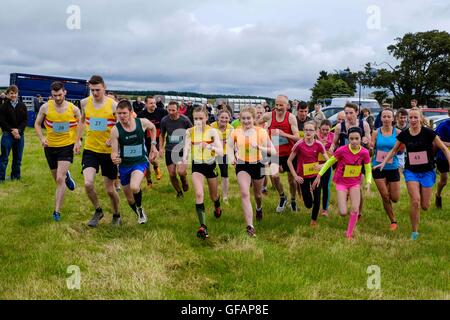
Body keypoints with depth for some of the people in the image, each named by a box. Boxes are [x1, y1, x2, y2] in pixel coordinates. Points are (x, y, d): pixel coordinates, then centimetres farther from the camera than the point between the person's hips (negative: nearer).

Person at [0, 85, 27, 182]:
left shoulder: (22, 106, 4)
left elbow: (25, 120, 1)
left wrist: (18, 130, -12)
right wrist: (12, 131, -13)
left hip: (20, 134, 3)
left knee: (18, 157, 10)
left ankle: (16, 176, 22)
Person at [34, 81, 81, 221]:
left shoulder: (73, 109, -10)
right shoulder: (45, 107, -9)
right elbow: (37, 124, 5)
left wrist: (78, 140, -3)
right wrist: (42, 138, -11)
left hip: (67, 146, -3)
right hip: (50, 147, 3)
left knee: (60, 179, -16)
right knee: (58, 179, 16)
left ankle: (57, 211, -6)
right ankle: (66, 176, 54)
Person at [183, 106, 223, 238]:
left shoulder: (212, 131, -15)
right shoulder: (189, 132, -10)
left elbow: (221, 153, -22)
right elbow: (186, 148, -18)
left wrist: (209, 146, -42)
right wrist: (184, 158, -40)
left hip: (211, 165, 0)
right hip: (197, 166, 0)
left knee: (213, 195, 17)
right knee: (199, 194, -18)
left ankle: (217, 208, 54)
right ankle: (203, 226, -14)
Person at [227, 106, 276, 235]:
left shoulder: (261, 132, -8)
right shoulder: (236, 132, -4)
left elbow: (273, 151, -9)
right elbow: (229, 146, 12)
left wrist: (261, 148, -27)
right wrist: (232, 158, -7)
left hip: (257, 165, 0)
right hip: (242, 165, 0)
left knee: (257, 193, 20)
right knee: (245, 194, -16)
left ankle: (259, 208, 58)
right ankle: (250, 226, -15)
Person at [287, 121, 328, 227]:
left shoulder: (318, 144, -10)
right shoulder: (299, 144, -15)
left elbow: (328, 160, -6)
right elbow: (289, 161, -7)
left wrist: (321, 166, -27)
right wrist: (295, 176, -11)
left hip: (315, 175, 1)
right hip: (303, 176, -1)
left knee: (317, 200, 0)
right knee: (308, 204, 1)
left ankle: (314, 220, 26)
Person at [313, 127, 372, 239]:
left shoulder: (364, 152, -15)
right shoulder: (342, 150, -22)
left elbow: (368, 170, -1)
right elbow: (330, 162, -6)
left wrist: (368, 182, -18)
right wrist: (319, 176, -5)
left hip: (355, 183, 2)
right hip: (341, 182, -2)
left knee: (355, 209, -9)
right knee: (343, 213, -9)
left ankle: (349, 234, 13)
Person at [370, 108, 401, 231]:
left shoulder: (398, 132, -5)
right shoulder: (376, 133, -2)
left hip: (393, 168, 0)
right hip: (378, 168, 0)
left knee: (395, 198, 5)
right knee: (385, 197, 1)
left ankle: (389, 187, 42)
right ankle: (393, 221, 22)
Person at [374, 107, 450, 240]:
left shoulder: (428, 133, -12)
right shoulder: (404, 135, -4)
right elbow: (394, 150, 11)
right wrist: (383, 162, 2)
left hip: (427, 172, -1)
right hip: (411, 171, 1)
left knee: (425, 206, 2)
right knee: (415, 201, -14)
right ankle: (414, 232, 2)